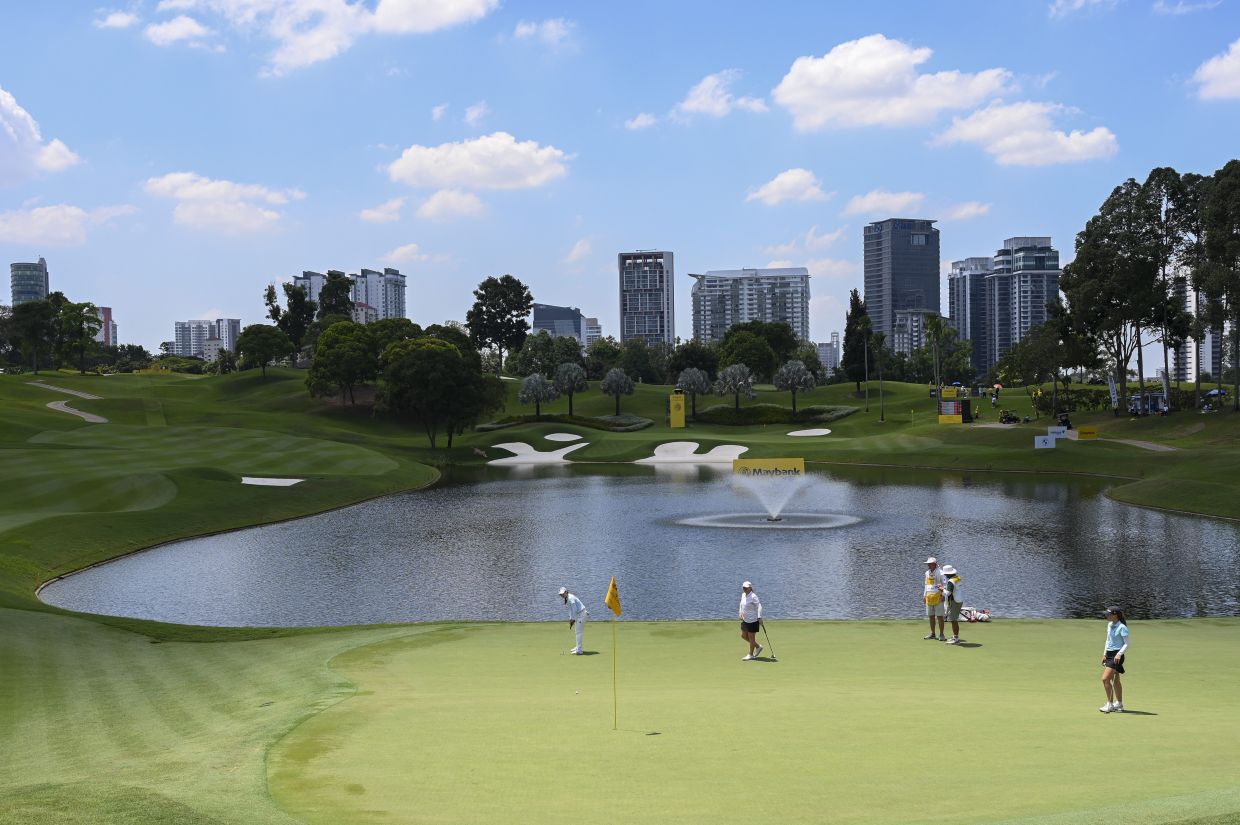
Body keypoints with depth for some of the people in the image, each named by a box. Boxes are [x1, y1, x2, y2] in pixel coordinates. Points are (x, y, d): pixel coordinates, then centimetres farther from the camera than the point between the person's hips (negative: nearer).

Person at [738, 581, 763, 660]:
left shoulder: (753, 597, -18)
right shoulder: (743, 595, 7)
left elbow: (759, 606, -22)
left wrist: (759, 617, -29)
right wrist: (740, 613, 9)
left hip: (753, 620, -9)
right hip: (745, 620, 9)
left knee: (751, 637, 1)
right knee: (743, 635, 14)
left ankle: (751, 655, 14)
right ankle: (758, 647, 30)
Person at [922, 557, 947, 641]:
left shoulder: (940, 573, -9)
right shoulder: (927, 573, 13)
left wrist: (943, 595, -17)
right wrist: (924, 596, 18)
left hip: (938, 598, -7)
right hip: (929, 598, 7)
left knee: (939, 616, -6)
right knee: (931, 616, 10)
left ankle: (941, 635, -2)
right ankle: (932, 634, 19)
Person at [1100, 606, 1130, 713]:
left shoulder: (1122, 627, -14)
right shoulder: (1109, 625, 11)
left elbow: (1126, 644, -15)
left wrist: (1119, 654, -26)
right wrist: (1104, 654, 18)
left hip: (1116, 655, -9)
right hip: (1109, 654, 9)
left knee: (1105, 679, -16)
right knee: (1115, 681, 15)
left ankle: (1110, 704, -10)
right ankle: (1119, 704, 24)